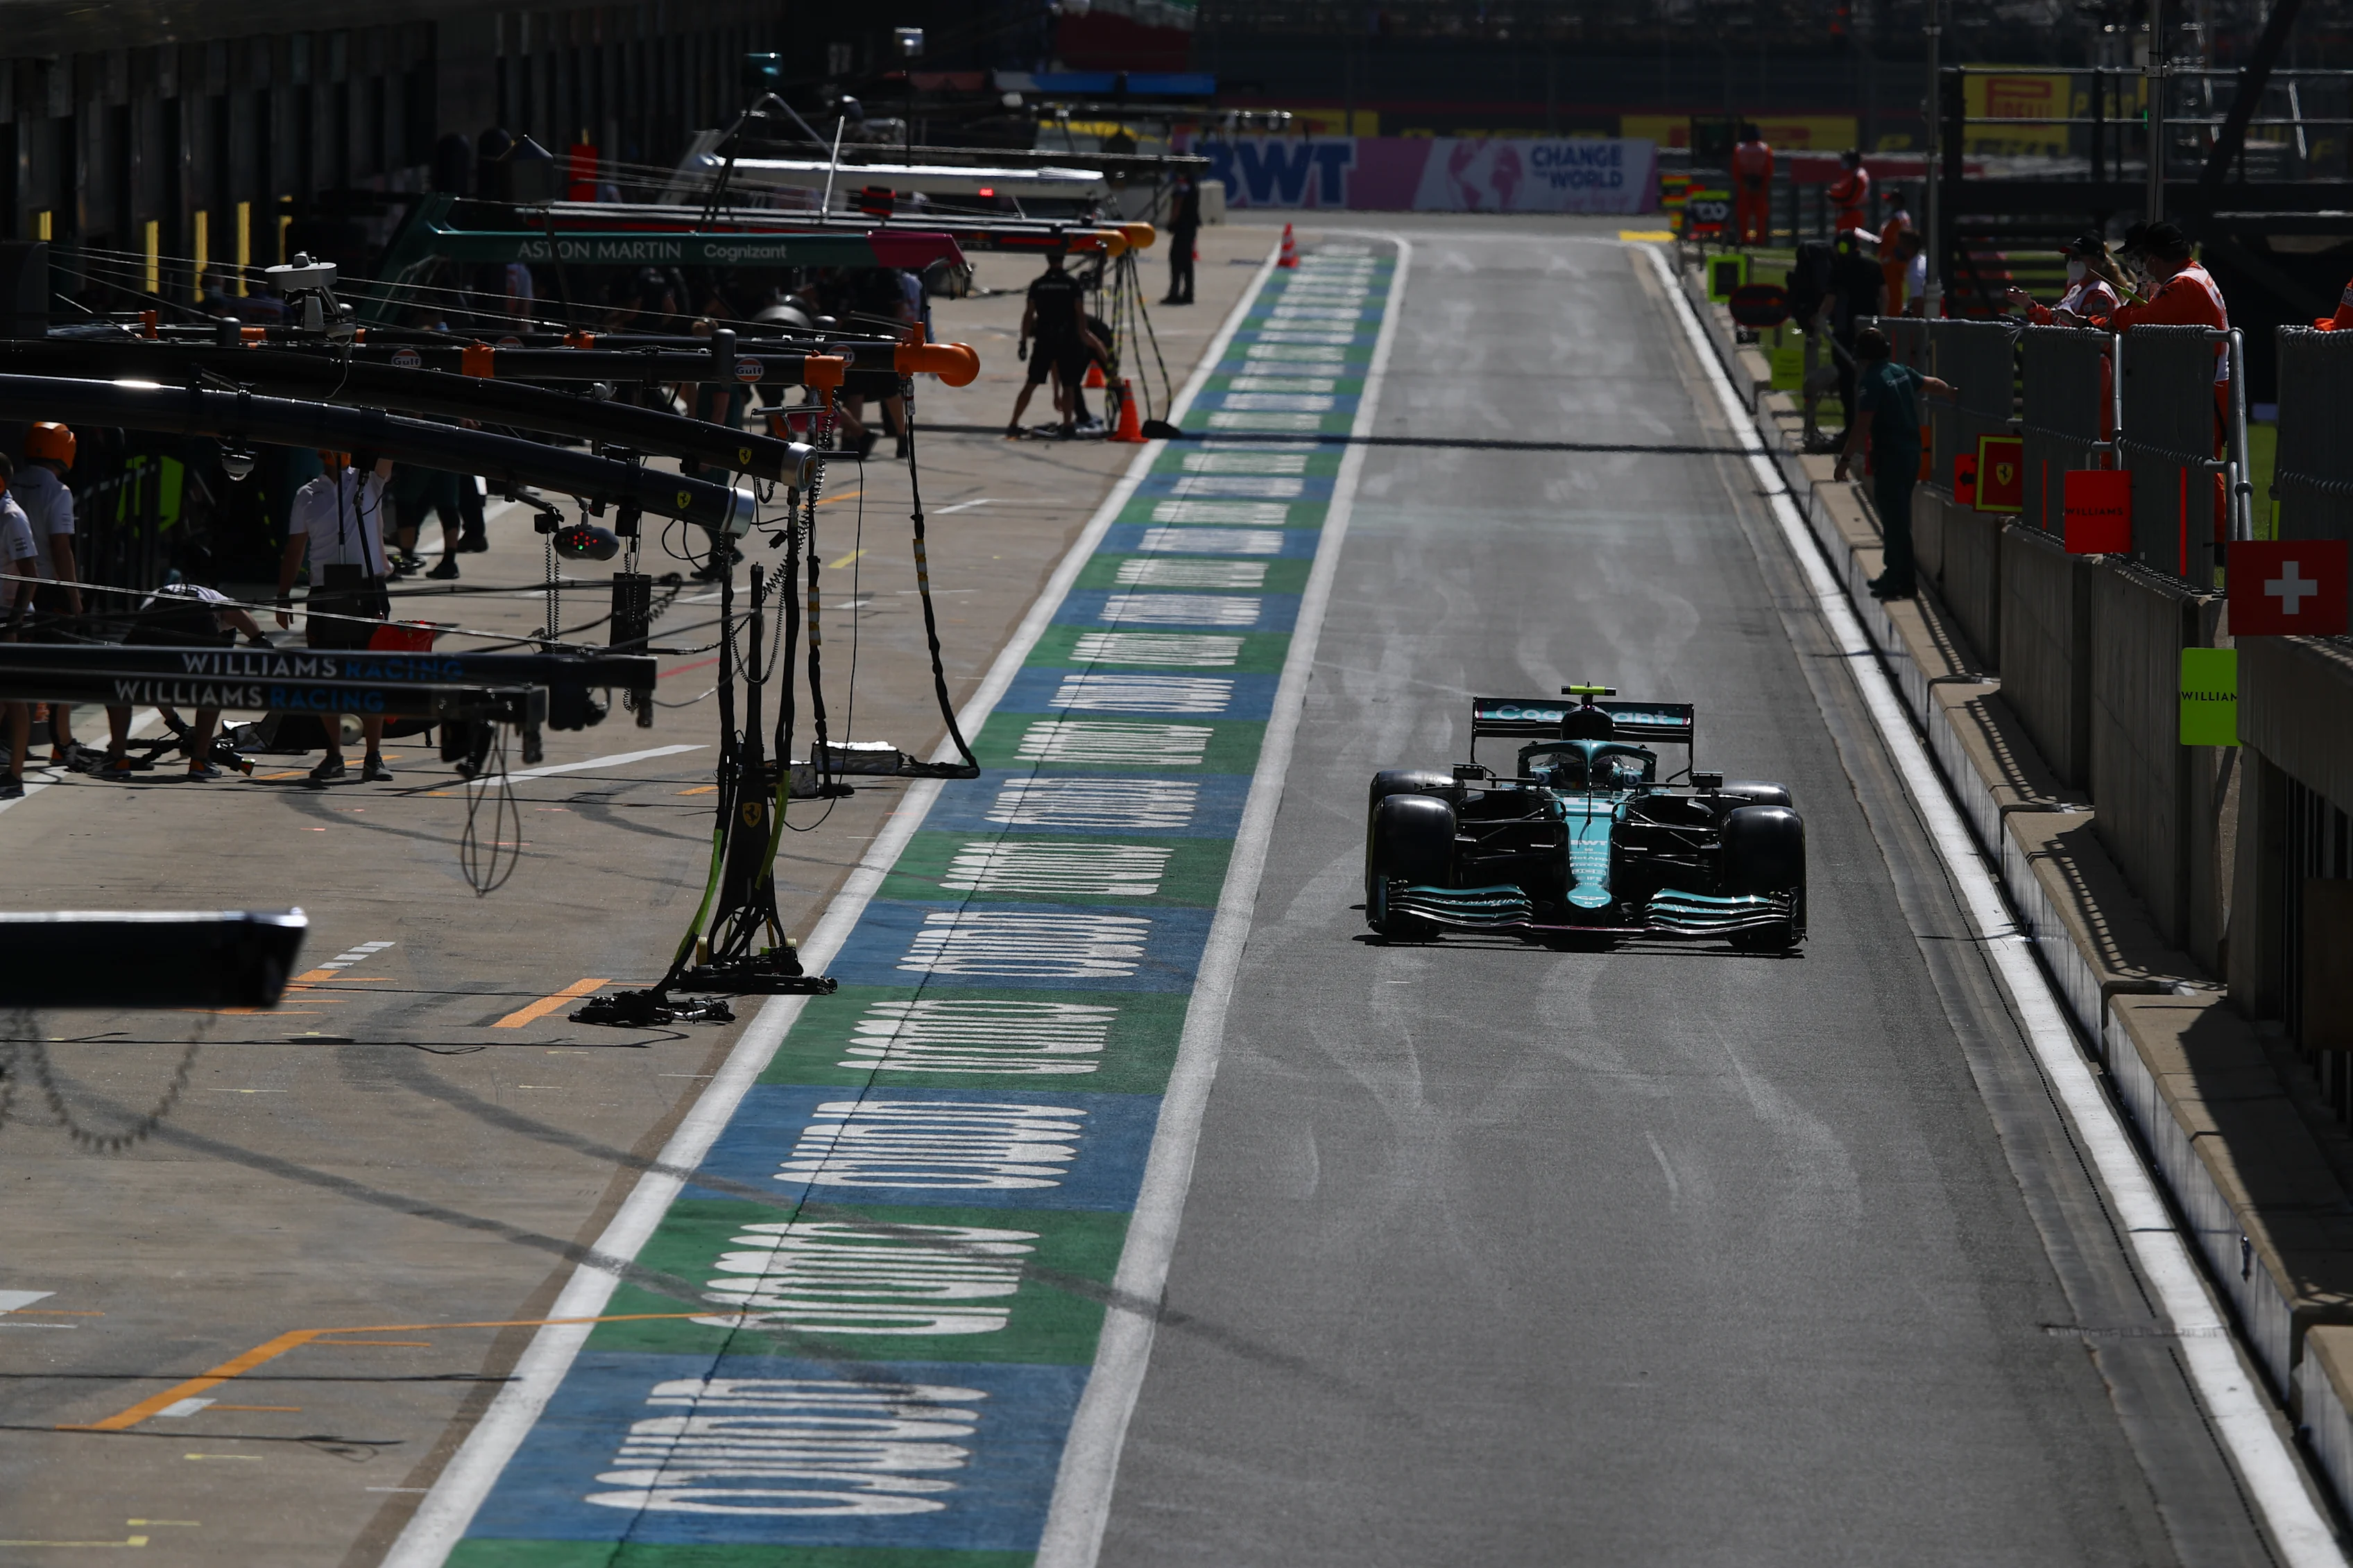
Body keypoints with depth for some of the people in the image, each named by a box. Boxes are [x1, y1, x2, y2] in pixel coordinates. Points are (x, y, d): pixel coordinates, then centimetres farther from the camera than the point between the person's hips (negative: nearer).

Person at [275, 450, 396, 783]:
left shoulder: (368, 481, 7)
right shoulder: (308, 496, 12)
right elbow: (294, 548, 14)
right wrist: (284, 596, 8)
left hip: (368, 592, -2)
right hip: (325, 594, 2)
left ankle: (374, 757, -2)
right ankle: (334, 756, 12)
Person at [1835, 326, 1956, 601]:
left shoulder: (1871, 381, -15)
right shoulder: (1901, 372, 9)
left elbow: (1862, 425, -22)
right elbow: (1932, 383, 28)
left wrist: (1845, 459, -19)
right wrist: (1952, 393, 49)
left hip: (1889, 457, -9)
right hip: (1911, 452, 9)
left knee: (1894, 518, -6)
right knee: (1896, 515, 18)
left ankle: (1901, 581, -7)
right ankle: (1895, 573, 27)